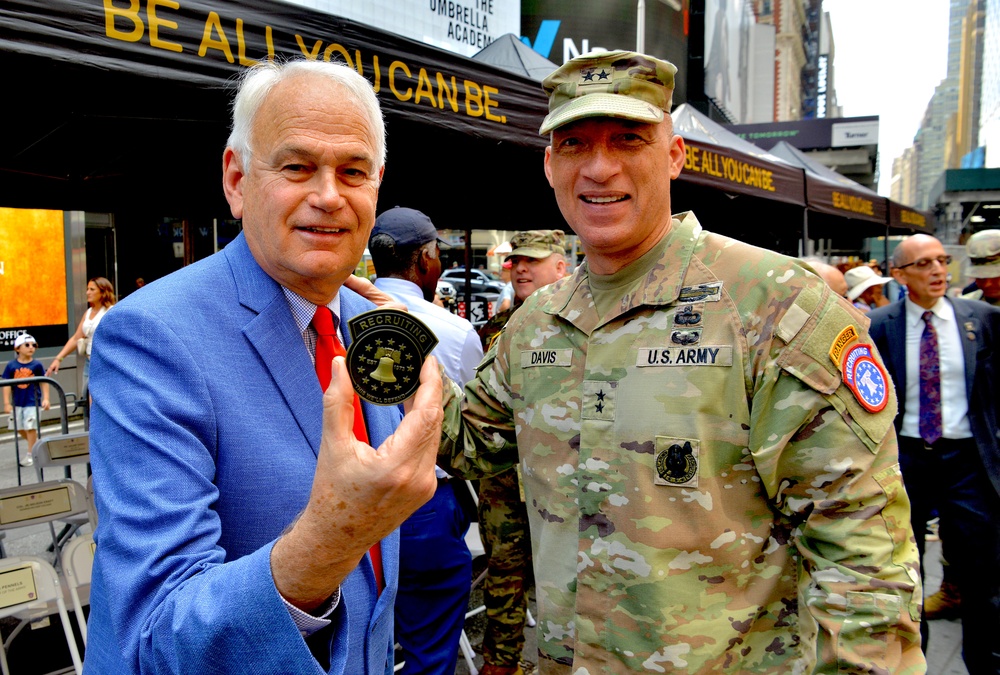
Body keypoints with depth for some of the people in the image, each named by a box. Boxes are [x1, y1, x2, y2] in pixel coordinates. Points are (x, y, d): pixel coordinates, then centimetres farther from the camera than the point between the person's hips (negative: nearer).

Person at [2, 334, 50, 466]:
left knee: (30, 427, -2)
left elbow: (44, 382, -1)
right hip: (17, 402, 3)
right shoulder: (11, 365, -3)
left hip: (32, 401, -3)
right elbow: (6, 384, 0)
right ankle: (36, 445, 34)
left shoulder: (37, 365, -6)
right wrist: (6, 403, -3)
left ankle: (30, 453, 9)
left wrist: (46, 398, -7)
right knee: (20, 428, 12)